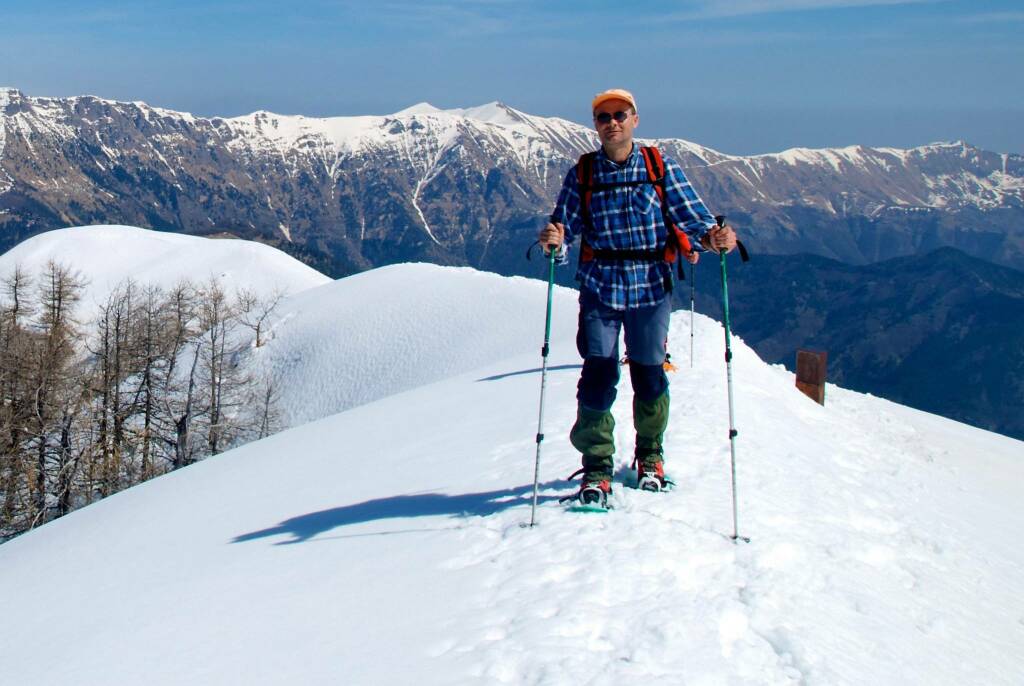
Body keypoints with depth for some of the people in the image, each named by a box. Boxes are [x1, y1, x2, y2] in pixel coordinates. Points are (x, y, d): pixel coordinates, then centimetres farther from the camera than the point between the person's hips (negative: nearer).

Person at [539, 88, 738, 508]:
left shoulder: (661, 169, 3)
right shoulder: (581, 175, 5)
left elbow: (691, 214, -2)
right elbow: (565, 226, 2)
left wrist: (711, 236, -23)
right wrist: (555, 240, -22)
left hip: (651, 287, 0)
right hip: (599, 288, 0)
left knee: (649, 373, 9)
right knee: (599, 374, -7)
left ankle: (649, 456, 30)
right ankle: (597, 467, 1)